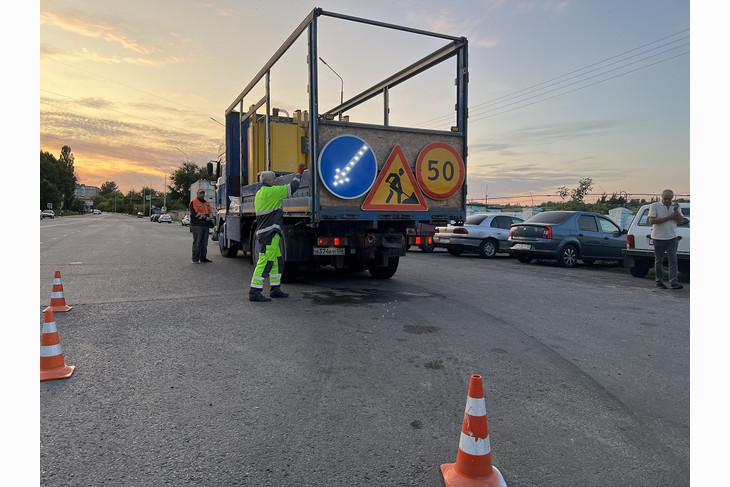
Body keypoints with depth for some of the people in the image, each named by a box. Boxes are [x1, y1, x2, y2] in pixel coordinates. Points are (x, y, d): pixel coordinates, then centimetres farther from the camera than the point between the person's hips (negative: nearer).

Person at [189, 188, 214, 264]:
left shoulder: (206, 203, 20)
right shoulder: (193, 202, -2)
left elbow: (211, 212, 14)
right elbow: (195, 214, -13)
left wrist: (210, 217, -9)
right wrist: (205, 217, -8)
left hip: (205, 225, 7)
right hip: (197, 226, -7)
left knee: (204, 243, 8)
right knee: (197, 243, -8)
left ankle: (203, 258, 15)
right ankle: (195, 259, -4)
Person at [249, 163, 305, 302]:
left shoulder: (260, 193, 18)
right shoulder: (270, 192, -12)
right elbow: (291, 188, -9)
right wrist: (298, 173, 4)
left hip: (265, 232, 11)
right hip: (269, 233, -11)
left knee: (277, 261, 16)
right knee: (265, 262, -10)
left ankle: (275, 289, 22)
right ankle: (254, 292, -9)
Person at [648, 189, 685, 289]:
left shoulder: (675, 206, 11)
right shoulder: (655, 206, -4)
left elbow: (681, 221, 5)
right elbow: (652, 220, -15)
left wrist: (676, 211, -11)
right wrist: (669, 218, -15)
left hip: (672, 238, 3)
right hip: (659, 238, -3)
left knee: (673, 260, -4)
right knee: (659, 261, 6)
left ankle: (674, 282, -5)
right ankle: (659, 281, 16)